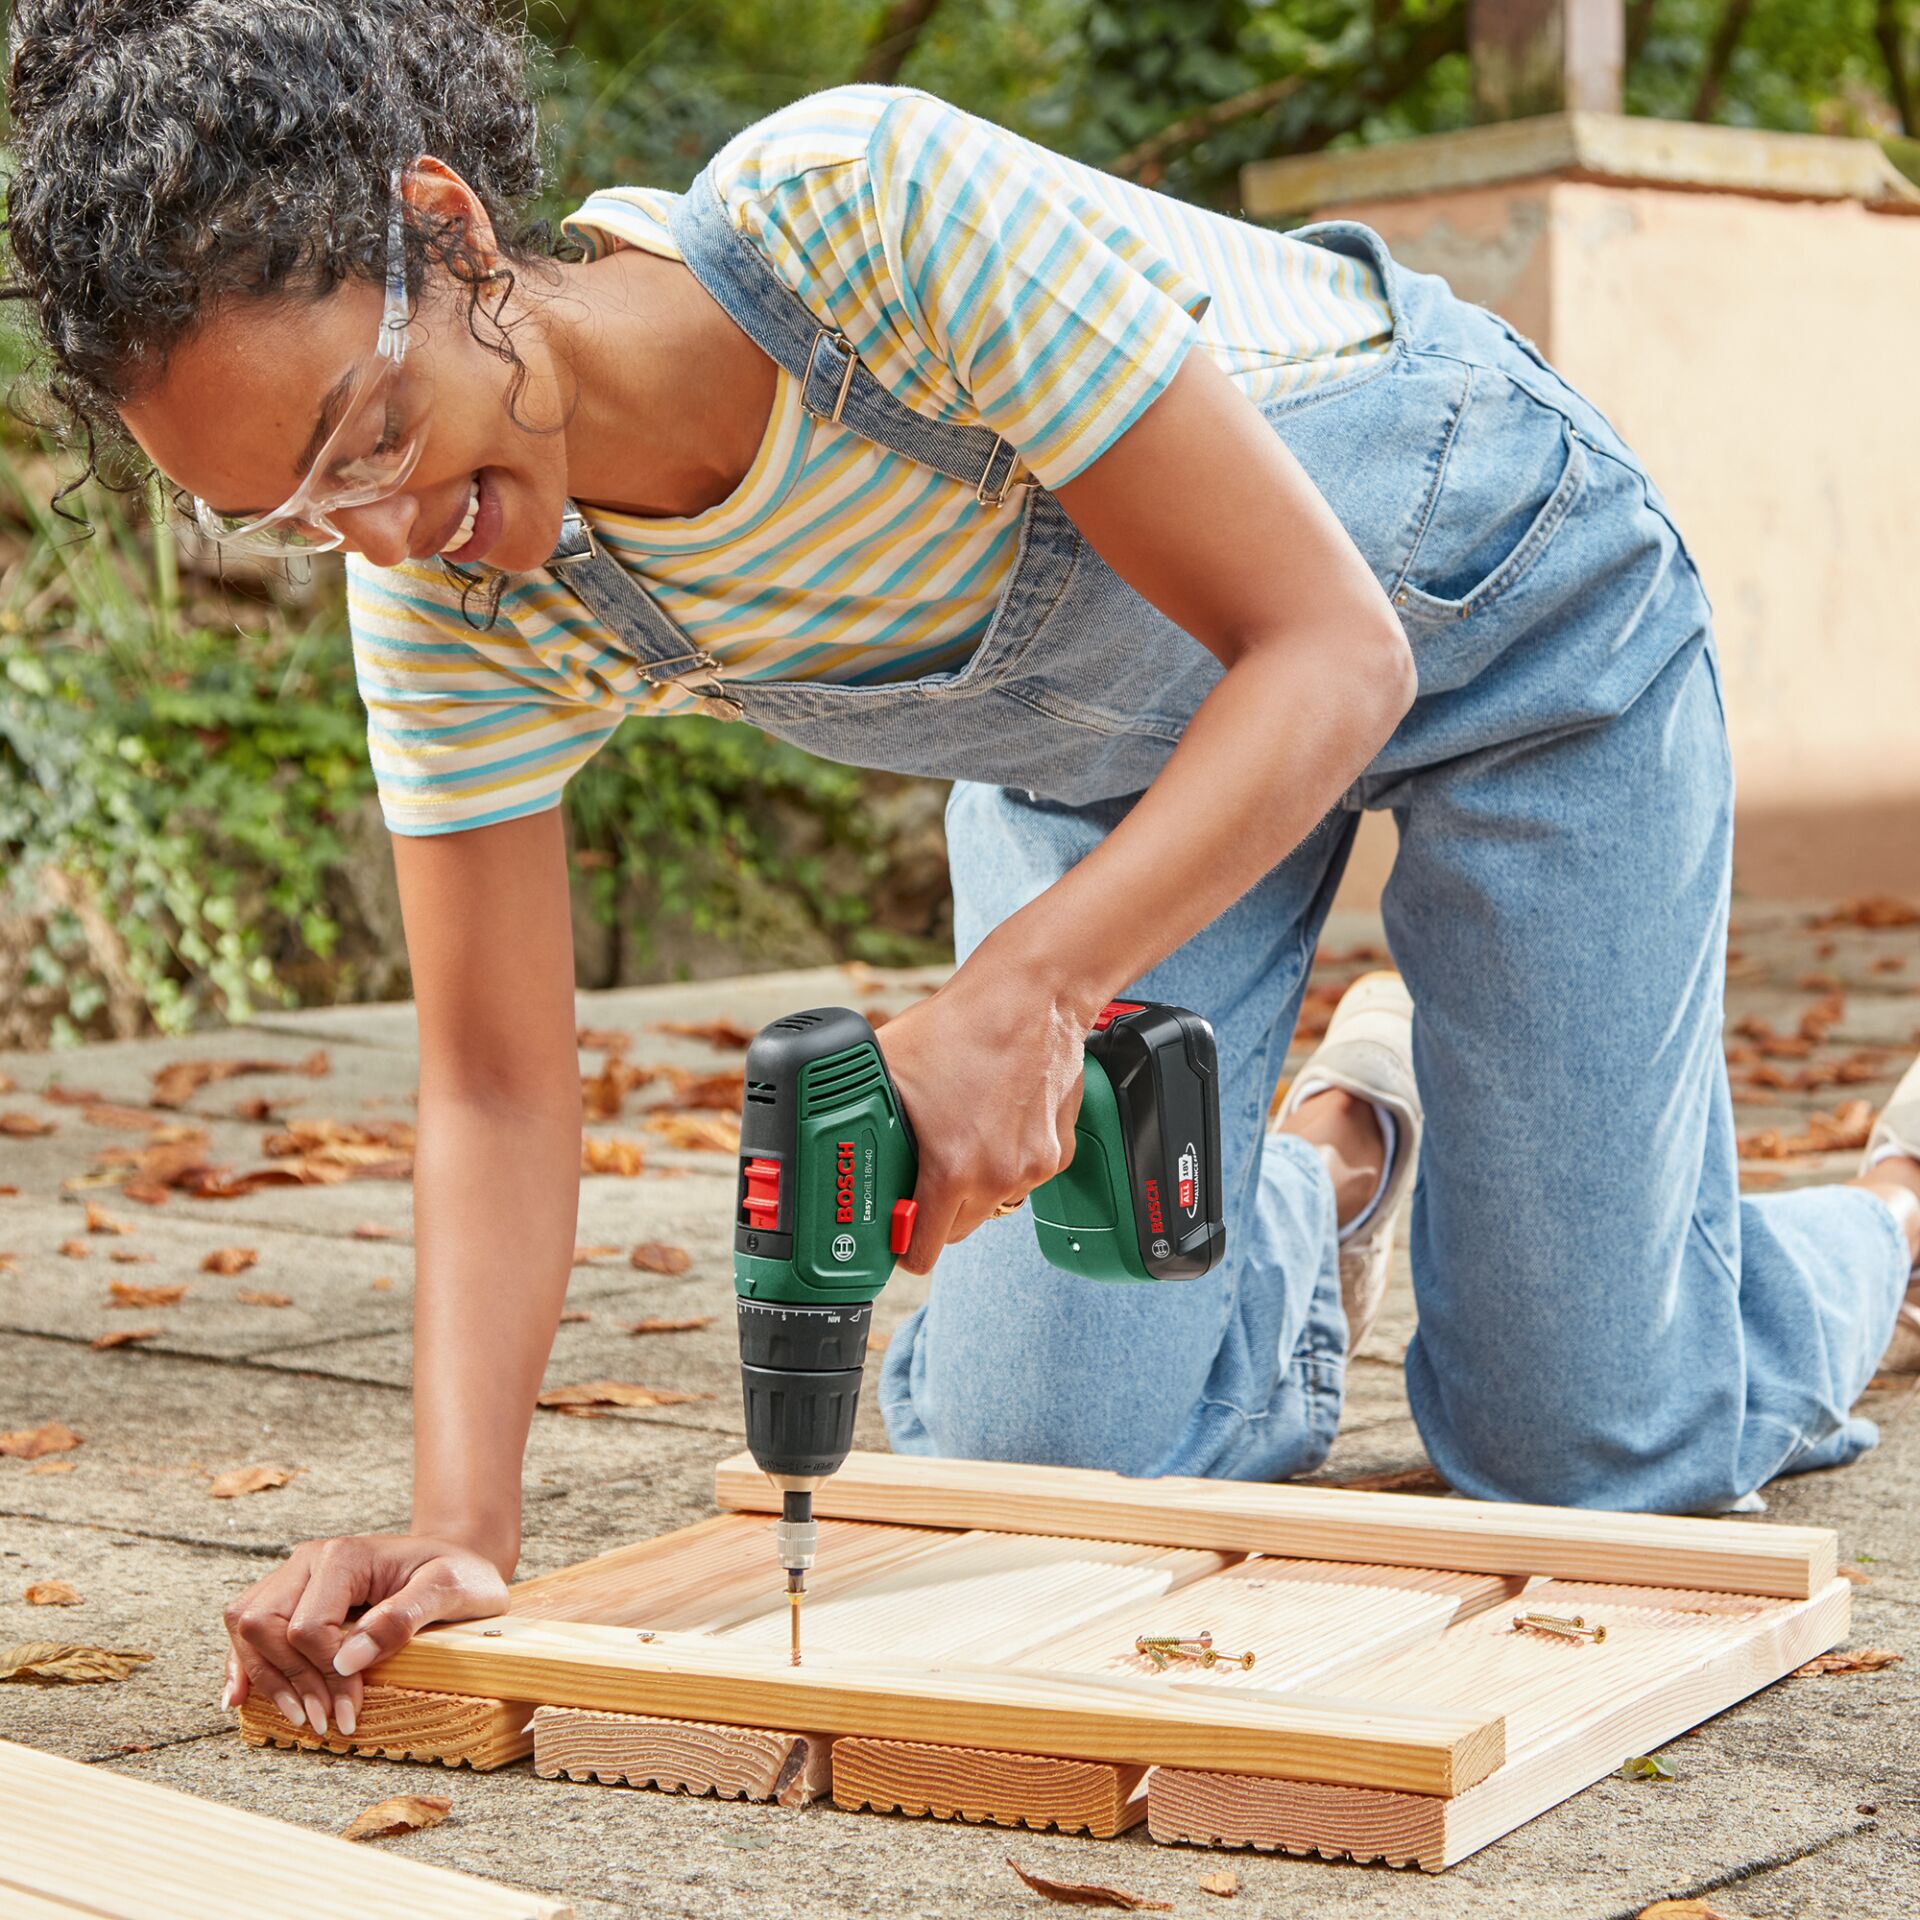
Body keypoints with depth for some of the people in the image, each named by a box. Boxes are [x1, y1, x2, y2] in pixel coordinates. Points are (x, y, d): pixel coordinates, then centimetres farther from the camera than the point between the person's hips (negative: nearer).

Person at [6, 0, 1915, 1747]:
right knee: (1025, 1456, -2)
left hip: (1490, 593, -4)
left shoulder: (871, 205, -39)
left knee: (1585, 1455, -2)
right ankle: (1333, 1154, 27)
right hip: (1108, 727, 5)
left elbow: (1335, 651, -35)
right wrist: (456, 1524, -31)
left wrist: (1022, 988, -48)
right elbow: (495, 1094, -17)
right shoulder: (453, 599, -22)